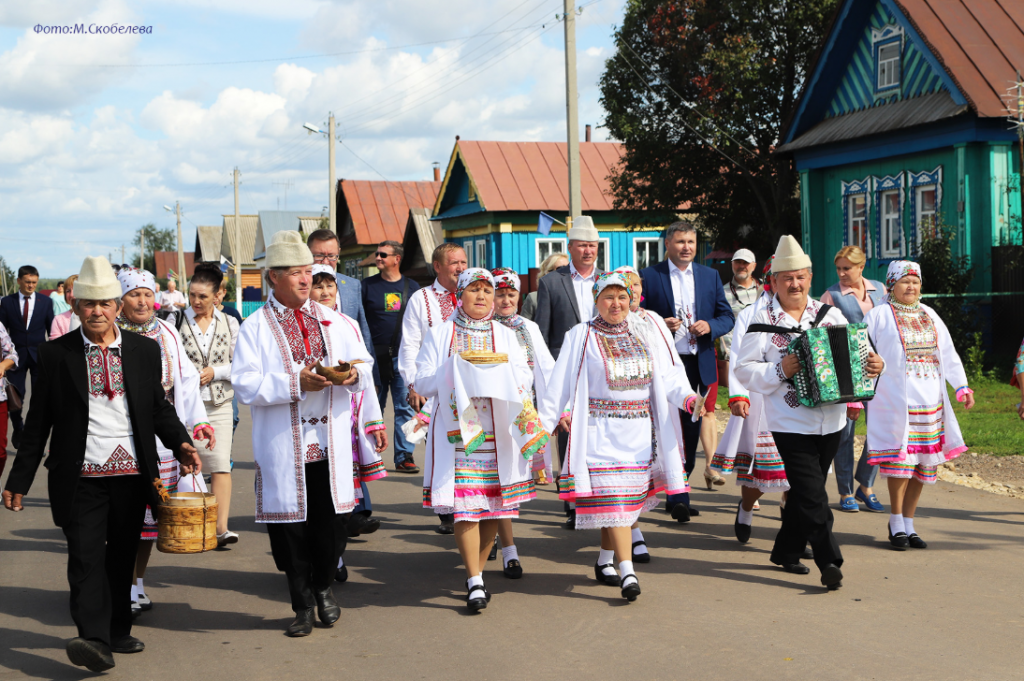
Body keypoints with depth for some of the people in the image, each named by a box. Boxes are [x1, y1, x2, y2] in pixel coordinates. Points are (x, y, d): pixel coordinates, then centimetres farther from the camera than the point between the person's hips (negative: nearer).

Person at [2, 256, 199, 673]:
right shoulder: (55, 355, 0)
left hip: (133, 476, 3)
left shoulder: (145, 350, 7)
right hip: (81, 479, -3)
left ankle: (117, 631, 26)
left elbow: (160, 407, 13)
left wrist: (181, 444, -4)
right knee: (86, 557, -11)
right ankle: (94, 640, -16)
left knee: (122, 557, 13)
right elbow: (38, 423, 3)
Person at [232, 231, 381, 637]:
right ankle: (303, 603, 21)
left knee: (332, 521, 5)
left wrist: (352, 374, -10)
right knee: (291, 526, 3)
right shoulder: (255, 328, -1)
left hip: (331, 445, 3)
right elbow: (245, 386, -11)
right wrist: (296, 383, -21)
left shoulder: (332, 321, 12)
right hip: (284, 448, -3)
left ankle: (324, 586, 31)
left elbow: (365, 365, 14)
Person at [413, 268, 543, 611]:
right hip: (457, 430, -3)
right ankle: (475, 582, -6)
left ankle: (476, 572, 17)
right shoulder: (440, 334, 8)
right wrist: (457, 371, -12)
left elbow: (526, 379, 9)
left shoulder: (506, 335, 16)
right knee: (464, 505, -11)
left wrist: (504, 367, -10)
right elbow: (422, 382, 1)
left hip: (498, 431, 3)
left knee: (494, 504, 1)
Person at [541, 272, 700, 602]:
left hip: (640, 432, 4)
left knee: (627, 499, 8)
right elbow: (560, 383, 0)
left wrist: (689, 398, -14)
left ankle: (604, 561, 25)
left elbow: (668, 377, 3)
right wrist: (546, 419, -5)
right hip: (601, 432, -4)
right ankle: (627, 572, -15)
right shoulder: (581, 337, 2)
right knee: (611, 498, -11)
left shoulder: (643, 337, 13)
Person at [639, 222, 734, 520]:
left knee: (691, 427, 8)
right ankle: (678, 497, -3)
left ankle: (676, 495, 21)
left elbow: (727, 317, 11)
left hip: (700, 363, 4)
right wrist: (660, 325, -17)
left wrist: (710, 325, -9)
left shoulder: (710, 276, 12)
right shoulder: (649, 276, 1)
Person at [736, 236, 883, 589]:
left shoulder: (828, 315, 10)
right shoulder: (763, 319, -3)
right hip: (791, 423, -5)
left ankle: (786, 551, 29)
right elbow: (745, 370, -5)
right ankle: (830, 561, -9)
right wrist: (780, 371, -20)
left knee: (805, 490, 14)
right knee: (812, 493, -11)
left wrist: (874, 365, -9)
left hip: (831, 421, 5)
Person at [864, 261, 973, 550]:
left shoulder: (929, 315, 19)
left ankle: (907, 523, 14)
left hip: (931, 403, 5)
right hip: (894, 403, -5)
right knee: (900, 459, -14)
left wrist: (961, 386, 13)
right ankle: (896, 522, 1)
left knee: (923, 463, 4)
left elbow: (948, 353, 21)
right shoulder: (879, 315, 2)